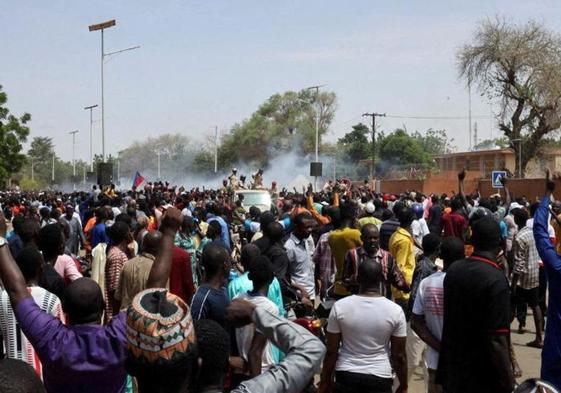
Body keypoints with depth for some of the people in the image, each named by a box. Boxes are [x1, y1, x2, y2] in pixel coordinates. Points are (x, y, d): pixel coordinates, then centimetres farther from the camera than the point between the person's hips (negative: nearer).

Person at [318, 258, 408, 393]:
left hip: (346, 375, 1)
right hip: (380, 378, 0)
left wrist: (325, 380, 7)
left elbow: (331, 351, -5)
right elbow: (399, 355, -5)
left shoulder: (339, 306, -9)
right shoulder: (395, 310, -10)